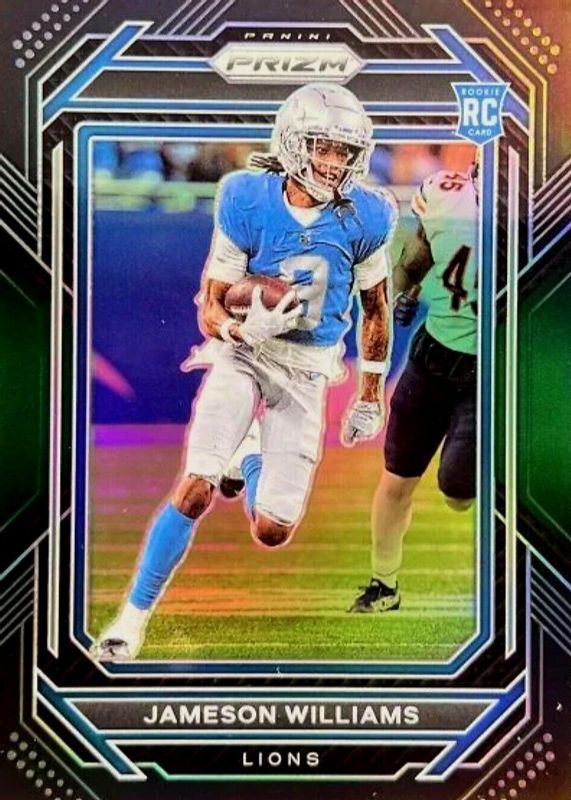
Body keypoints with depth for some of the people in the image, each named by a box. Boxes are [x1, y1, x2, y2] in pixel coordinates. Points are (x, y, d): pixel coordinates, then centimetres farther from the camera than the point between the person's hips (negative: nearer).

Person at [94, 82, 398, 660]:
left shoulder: (363, 218, -10)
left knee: (272, 532, -3)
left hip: (307, 371, 1)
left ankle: (252, 454, 32)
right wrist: (245, 328, -33)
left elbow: (375, 309, 5)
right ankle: (133, 617, -1)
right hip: (243, 351, -1)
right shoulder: (247, 202, -14)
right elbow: (210, 309, -9)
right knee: (195, 489, -19)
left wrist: (370, 400, 10)